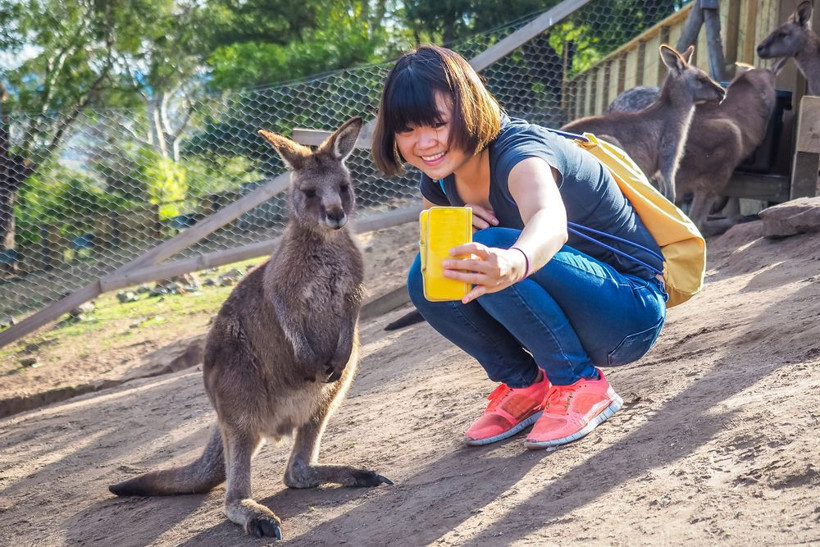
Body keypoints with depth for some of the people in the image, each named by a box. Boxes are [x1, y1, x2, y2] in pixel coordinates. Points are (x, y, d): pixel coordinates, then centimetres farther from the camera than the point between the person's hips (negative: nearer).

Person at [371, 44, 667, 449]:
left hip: (633, 313, -8)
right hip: (570, 318, 8)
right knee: (425, 279, -11)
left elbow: (551, 219, -50)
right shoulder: (440, 174, -1)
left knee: (491, 252, -31)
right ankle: (525, 385, 4)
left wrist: (515, 262, -73)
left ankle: (582, 385, -13)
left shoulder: (519, 151, -27)